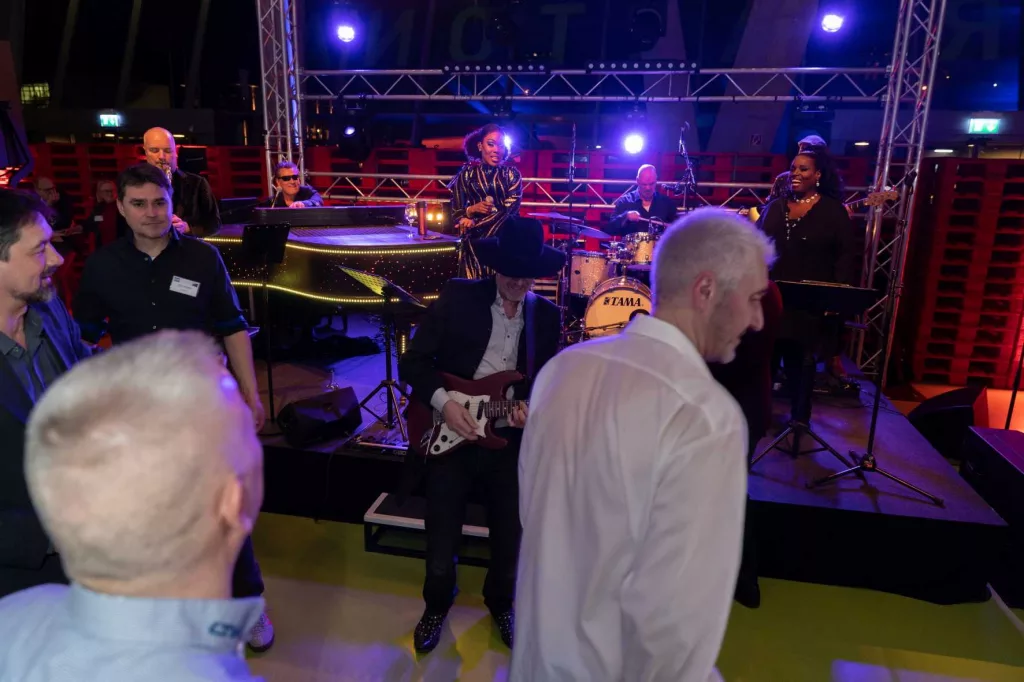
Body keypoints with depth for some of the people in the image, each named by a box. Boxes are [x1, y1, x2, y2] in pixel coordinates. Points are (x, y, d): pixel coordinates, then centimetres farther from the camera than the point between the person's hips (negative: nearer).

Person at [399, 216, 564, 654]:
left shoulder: (547, 316, 1)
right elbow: (413, 361, -6)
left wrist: (535, 409, -15)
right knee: (441, 544, 6)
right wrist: (443, 403, -19)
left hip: (512, 443, 2)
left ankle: (501, 602, 44)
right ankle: (437, 605, 39)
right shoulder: (456, 297, -7)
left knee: (509, 541, 12)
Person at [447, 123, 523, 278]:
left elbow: (510, 212, -9)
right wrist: (472, 210, -16)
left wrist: (474, 223, -15)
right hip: (474, 244, 1)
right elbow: (455, 213, 5)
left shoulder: (512, 174, 3)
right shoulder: (467, 173, 5)